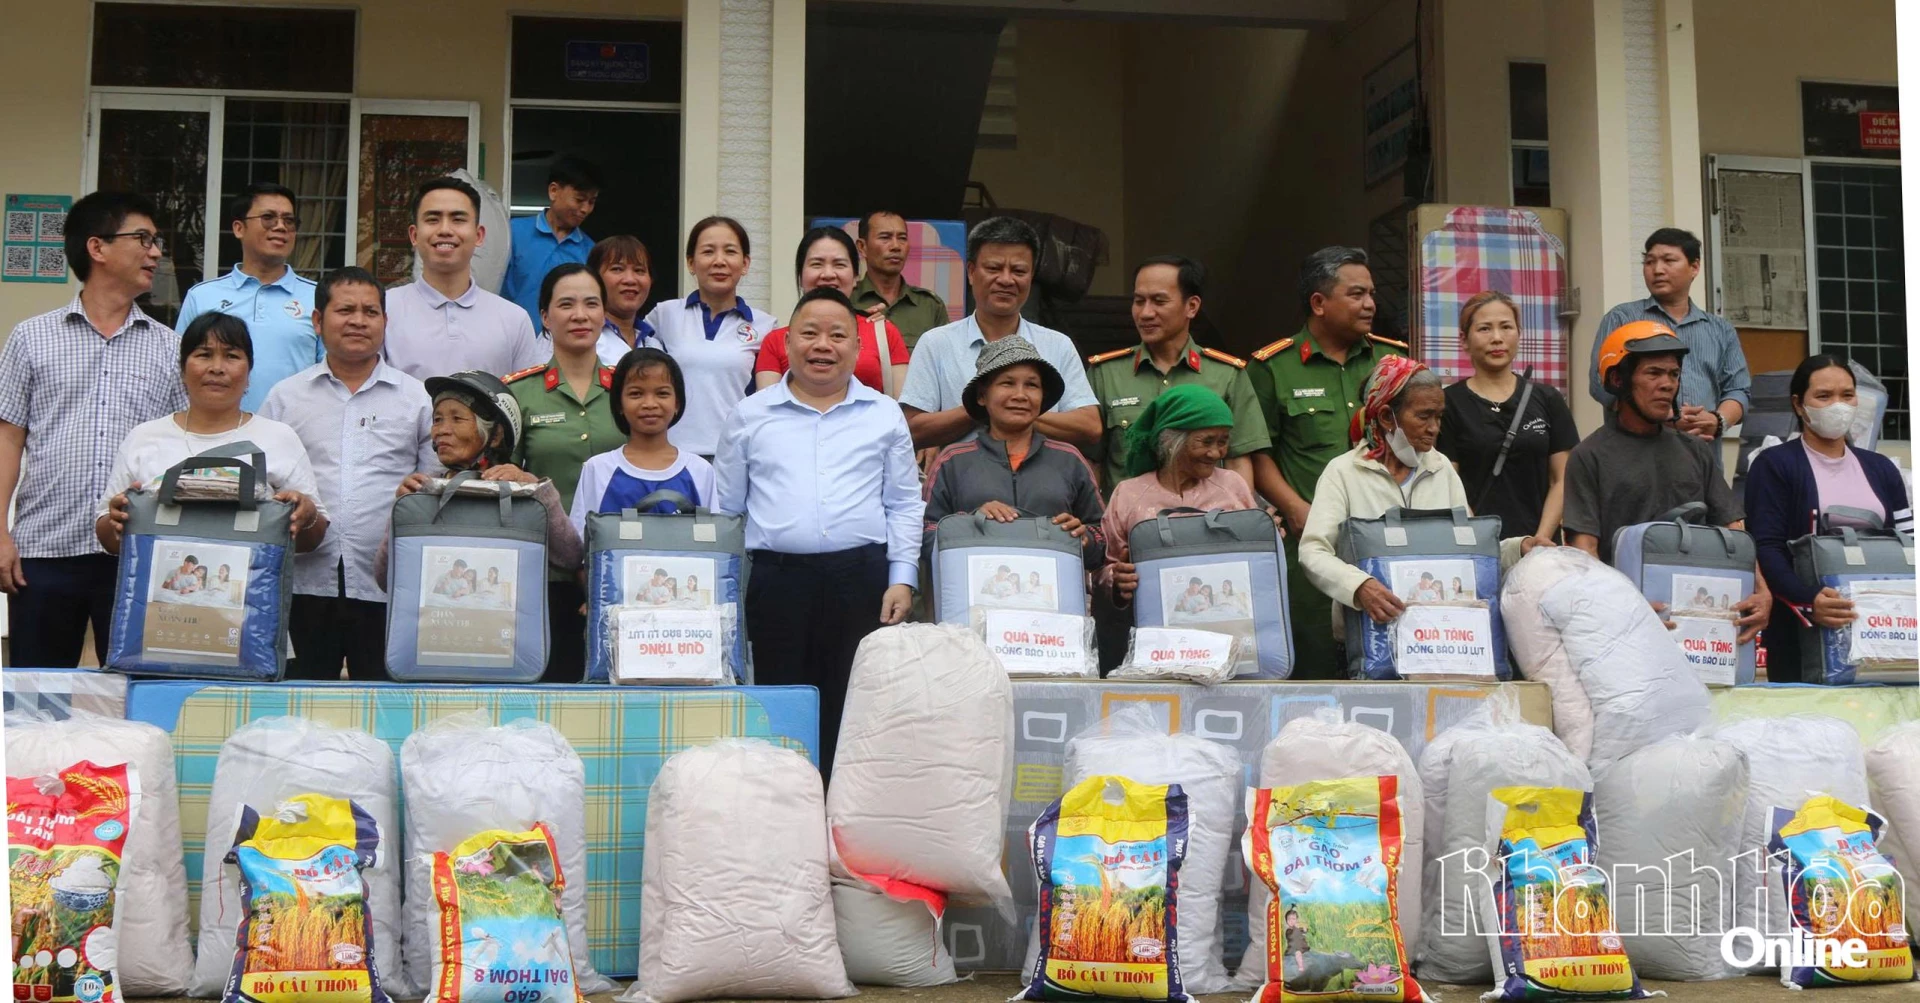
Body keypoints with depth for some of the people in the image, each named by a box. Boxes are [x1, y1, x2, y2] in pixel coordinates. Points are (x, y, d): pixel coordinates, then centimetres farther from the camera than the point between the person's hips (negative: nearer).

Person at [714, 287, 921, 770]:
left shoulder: (884, 416, 11)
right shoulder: (750, 416, 11)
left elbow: (904, 505, 12)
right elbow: (725, 509, 14)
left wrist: (902, 580, 3)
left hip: (862, 580, 0)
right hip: (777, 580, 0)